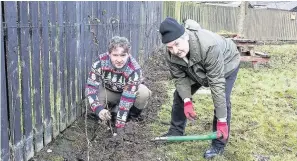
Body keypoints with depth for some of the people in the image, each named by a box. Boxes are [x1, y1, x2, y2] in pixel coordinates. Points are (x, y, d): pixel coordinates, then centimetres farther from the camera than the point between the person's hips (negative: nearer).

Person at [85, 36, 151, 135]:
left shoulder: (134, 70, -36)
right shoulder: (100, 62, -31)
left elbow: (127, 99, -35)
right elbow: (91, 86, -29)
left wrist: (119, 126, -34)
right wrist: (99, 109, -46)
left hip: (129, 91, -1)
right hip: (108, 91, 2)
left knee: (144, 93, -34)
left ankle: (132, 117, -4)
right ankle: (113, 111, 2)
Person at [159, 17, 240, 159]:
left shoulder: (209, 46, -46)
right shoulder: (171, 54, -28)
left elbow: (217, 83, -44)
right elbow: (180, 78, -16)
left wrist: (222, 120, -41)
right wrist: (187, 101, -33)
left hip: (226, 64, -5)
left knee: (222, 101, -20)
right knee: (180, 94, 3)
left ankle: (218, 144, -4)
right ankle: (175, 132, 22)